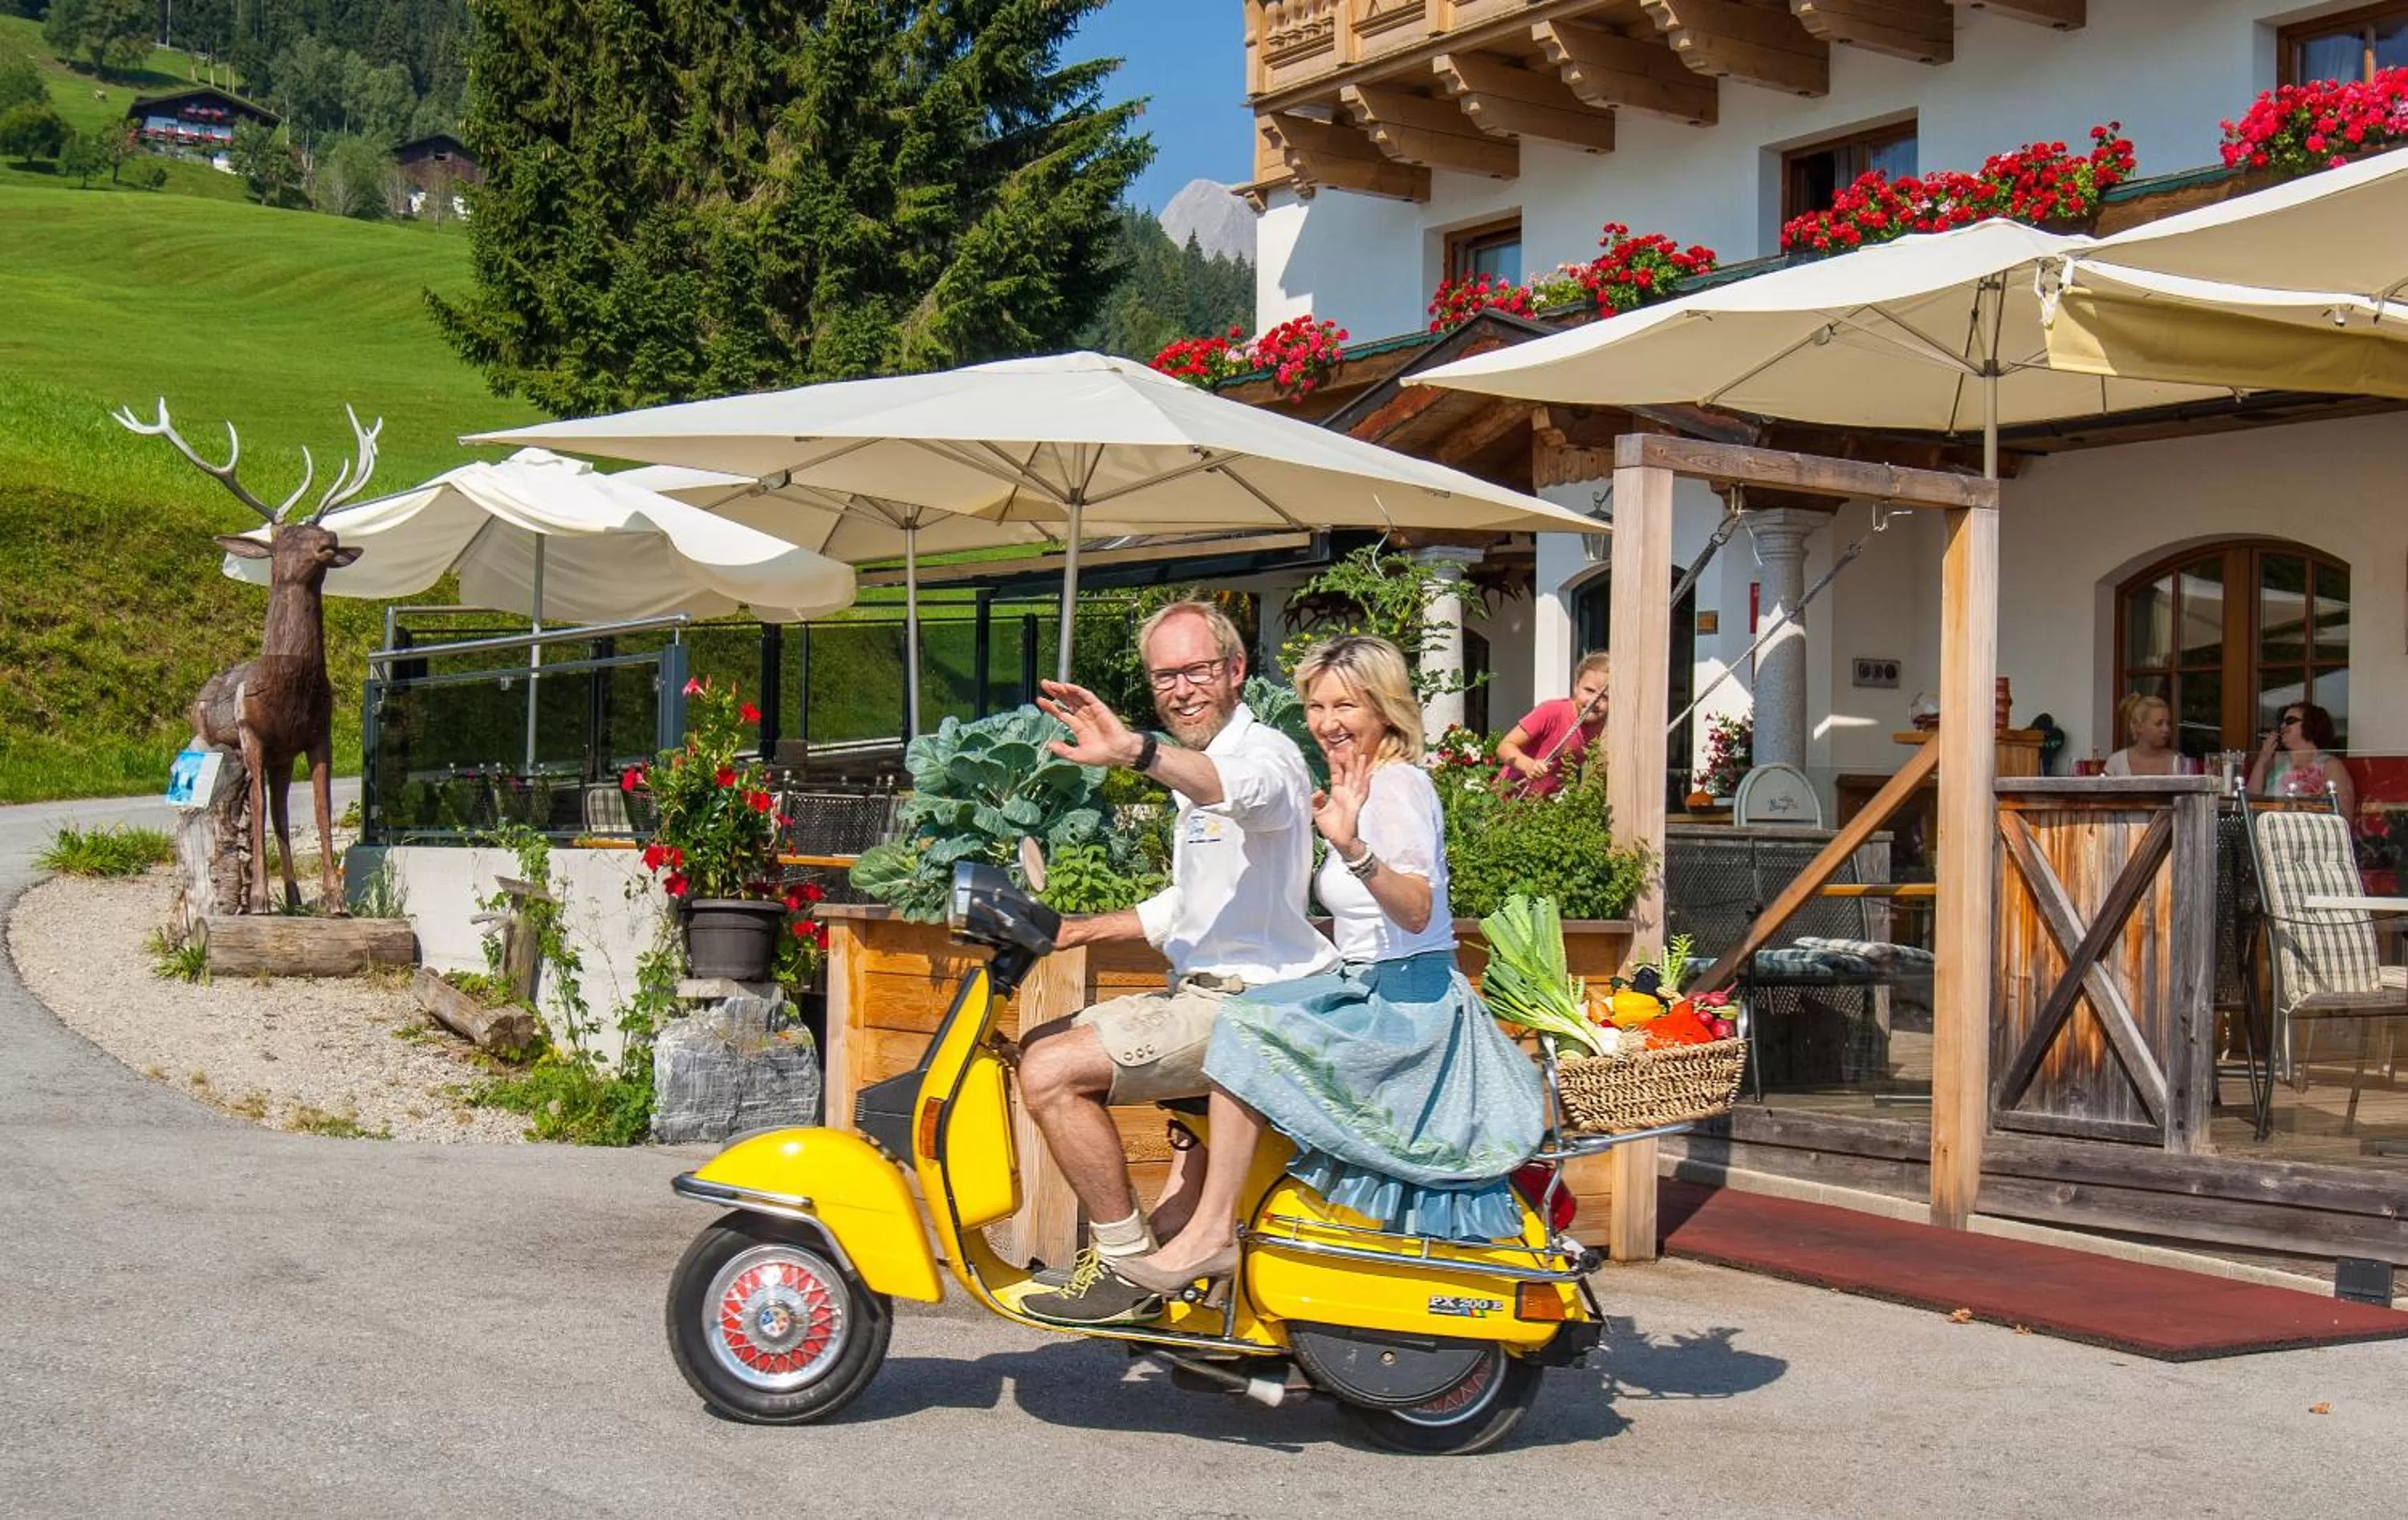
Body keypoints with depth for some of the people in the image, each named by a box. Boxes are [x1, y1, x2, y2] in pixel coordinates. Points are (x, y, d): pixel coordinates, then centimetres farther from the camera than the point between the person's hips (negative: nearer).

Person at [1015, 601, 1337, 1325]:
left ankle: (1128, 1264, -10)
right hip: (1205, 990, 11)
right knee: (1038, 1047, 16)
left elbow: (1246, 787, -39)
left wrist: (1135, 751, -57)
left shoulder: (1266, 751, -11)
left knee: (1051, 1072, -21)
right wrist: (1084, 930, 21)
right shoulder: (1195, 770, 22)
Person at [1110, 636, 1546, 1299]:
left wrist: (1353, 848, -45)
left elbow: (1416, 910, -31)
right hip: (1376, 996, 11)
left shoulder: (1398, 783, -13)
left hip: (1406, 1006, -11)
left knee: (1248, 1027, -26)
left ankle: (1212, 1232, -22)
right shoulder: (1365, 787, 16)